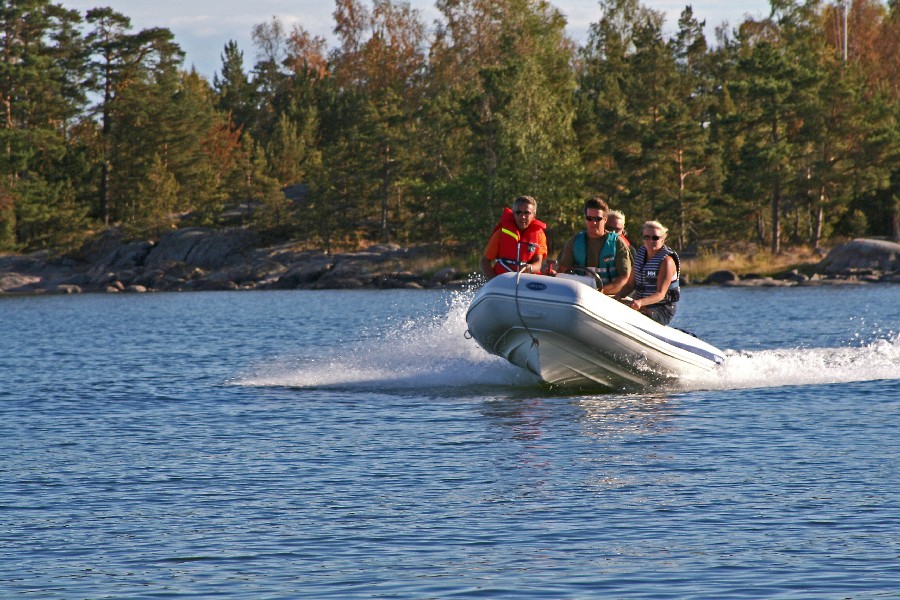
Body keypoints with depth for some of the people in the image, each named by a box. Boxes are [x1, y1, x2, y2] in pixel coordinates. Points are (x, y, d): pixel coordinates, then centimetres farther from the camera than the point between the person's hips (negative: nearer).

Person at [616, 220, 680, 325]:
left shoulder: (666, 261, -12)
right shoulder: (640, 253, 11)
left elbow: (660, 294, -21)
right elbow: (630, 284, 13)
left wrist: (640, 302, -39)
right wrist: (617, 297, -8)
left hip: (662, 310, -7)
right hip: (641, 305, 7)